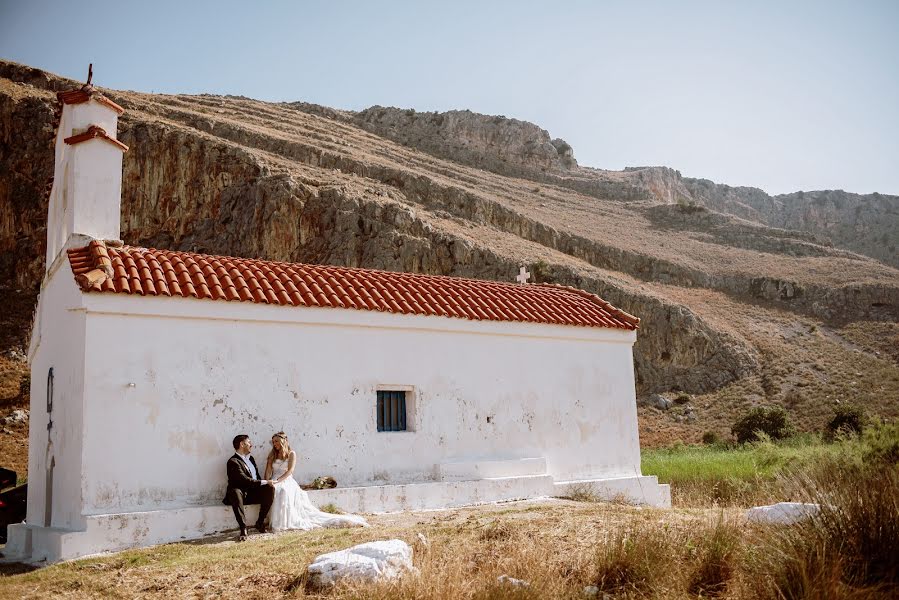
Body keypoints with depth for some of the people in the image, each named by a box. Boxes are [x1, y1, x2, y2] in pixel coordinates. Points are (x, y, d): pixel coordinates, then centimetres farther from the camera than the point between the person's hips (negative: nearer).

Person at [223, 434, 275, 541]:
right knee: (235, 492, -39)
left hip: (253, 493, 7)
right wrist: (263, 482, -17)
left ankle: (260, 522, -12)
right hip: (241, 494, -7)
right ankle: (243, 528, -38)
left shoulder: (250, 458, 19)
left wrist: (266, 484, 1)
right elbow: (244, 480, -21)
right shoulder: (233, 461, -10)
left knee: (270, 488, -19)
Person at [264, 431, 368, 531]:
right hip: (275, 483, 3)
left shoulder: (291, 454, 7)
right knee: (276, 491, -34)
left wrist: (277, 480, -20)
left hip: (287, 481, -3)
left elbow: (290, 471, -6)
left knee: (284, 490, -38)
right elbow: (268, 471, 10)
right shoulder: (272, 455, 19)